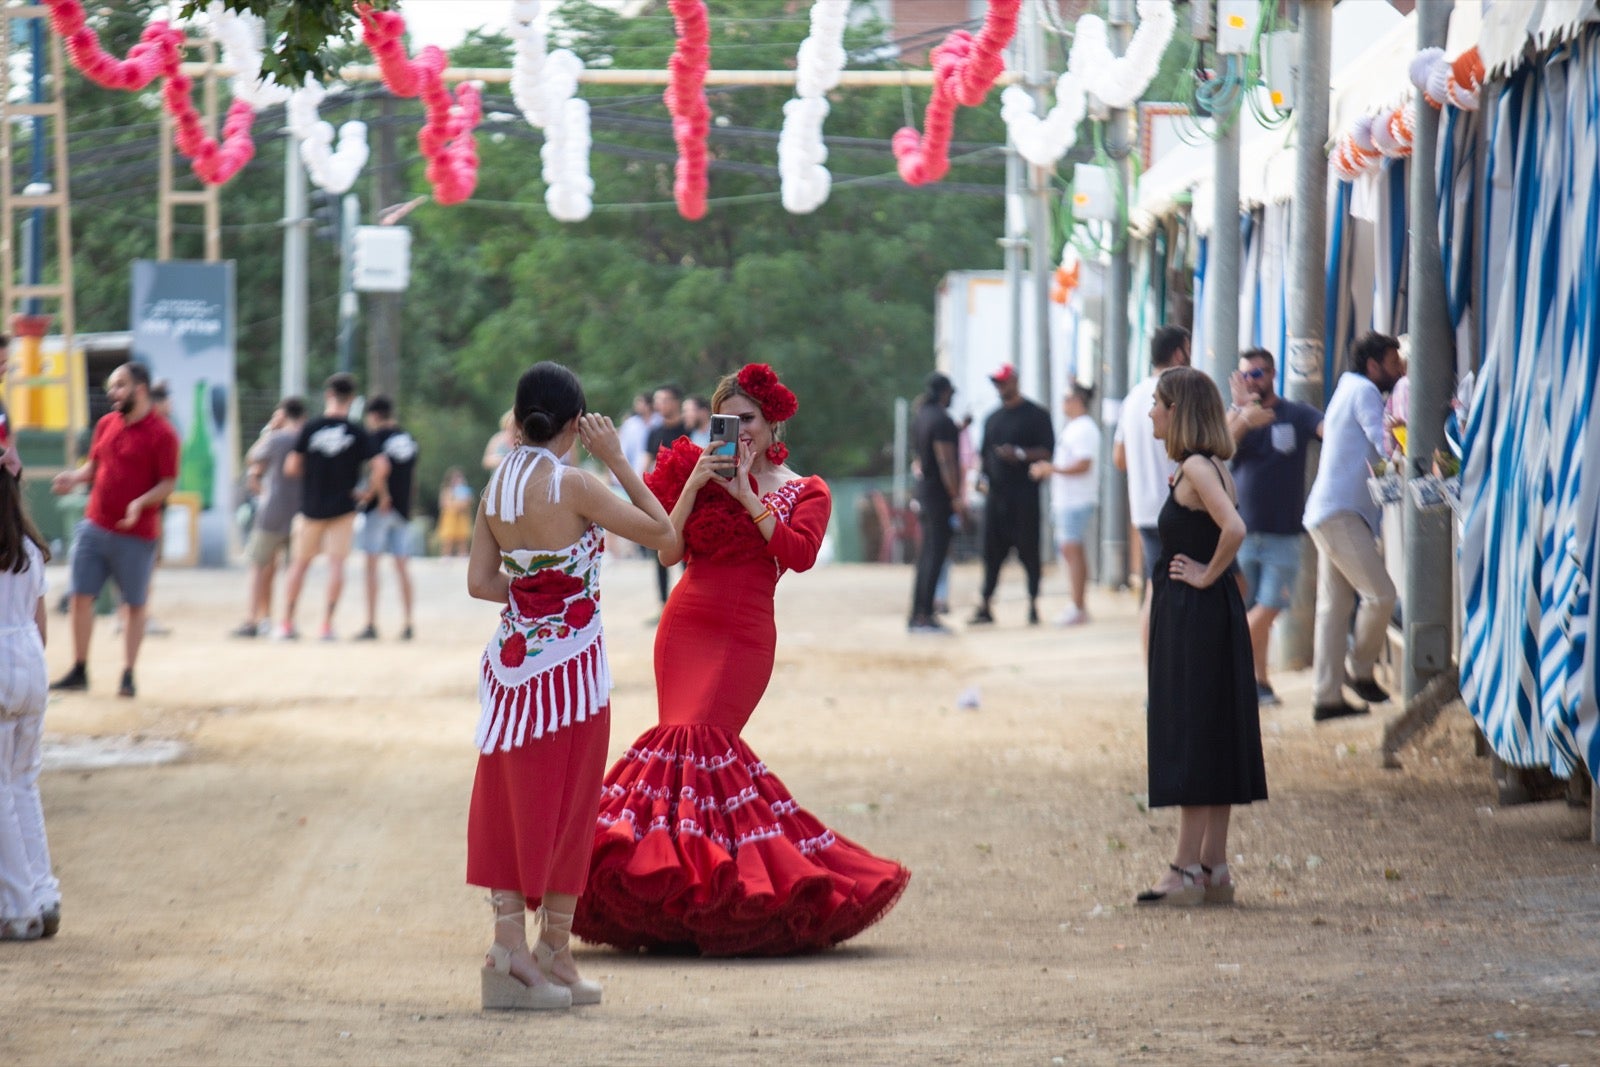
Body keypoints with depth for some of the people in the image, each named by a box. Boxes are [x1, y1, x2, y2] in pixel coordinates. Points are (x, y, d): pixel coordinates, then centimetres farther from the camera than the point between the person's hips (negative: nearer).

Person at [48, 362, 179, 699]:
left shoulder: (161, 434, -10)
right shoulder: (106, 424, 9)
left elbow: (168, 483, -10)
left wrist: (141, 503, -26)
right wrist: (75, 478, -2)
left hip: (136, 535, -6)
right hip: (94, 527, 6)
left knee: (135, 604, 4)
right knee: (81, 596, 3)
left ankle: (128, 676, 11)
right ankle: (79, 671, 12)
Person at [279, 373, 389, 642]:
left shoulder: (310, 429, -4)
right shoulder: (357, 433, -5)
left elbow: (291, 467, -5)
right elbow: (381, 466, -13)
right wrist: (370, 491, 3)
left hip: (311, 506, 1)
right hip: (343, 506, -1)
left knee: (301, 562, 11)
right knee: (337, 562, 1)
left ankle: (287, 622, 11)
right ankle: (327, 624, -4)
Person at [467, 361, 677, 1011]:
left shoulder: (498, 486, 3)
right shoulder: (572, 485, -15)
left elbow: (480, 581, 2)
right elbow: (663, 533, -11)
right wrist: (617, 460, -6)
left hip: (513, 658, 6)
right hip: (570, 659, -6)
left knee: (512, 802, 10)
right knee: (565, 807, 5)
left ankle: (509, 941, 3)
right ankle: (552, 953, 10)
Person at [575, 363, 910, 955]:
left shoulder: (805, 493, 6)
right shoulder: (698, 474, 13)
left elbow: (799, 552, -13)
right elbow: (669, 552, 3)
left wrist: (746, 496, -11)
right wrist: (693, 489, -8)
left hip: (744, 637, -3)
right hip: (686, 626, 3)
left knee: (698, 733, -17)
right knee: (688, 738, -7)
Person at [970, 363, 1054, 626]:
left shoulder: (1036, 415, 0)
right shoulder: (993, 419, 19)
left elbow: (1047, 451, -6)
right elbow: (984, 453, 22)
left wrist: (1020, 454, -19)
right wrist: (982, 477, 6)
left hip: (1025, 493, -5)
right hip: (996, 493, 5)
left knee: (1028, 550, -4)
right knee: (991, 550, 3)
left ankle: (1033, 605, 2)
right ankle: (984, 606, 5)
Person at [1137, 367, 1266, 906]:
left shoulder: (1196, 468, -15)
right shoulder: (1208, 468, 14)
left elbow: (1233, 529, -28)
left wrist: (1207, 575, -16)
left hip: (1193, 615, -10)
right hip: (1212, 618, 10)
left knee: (1190, 737, -7)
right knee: (1214, 741, 10)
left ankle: (1187, 871, -6)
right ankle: (1213, 867, 14)